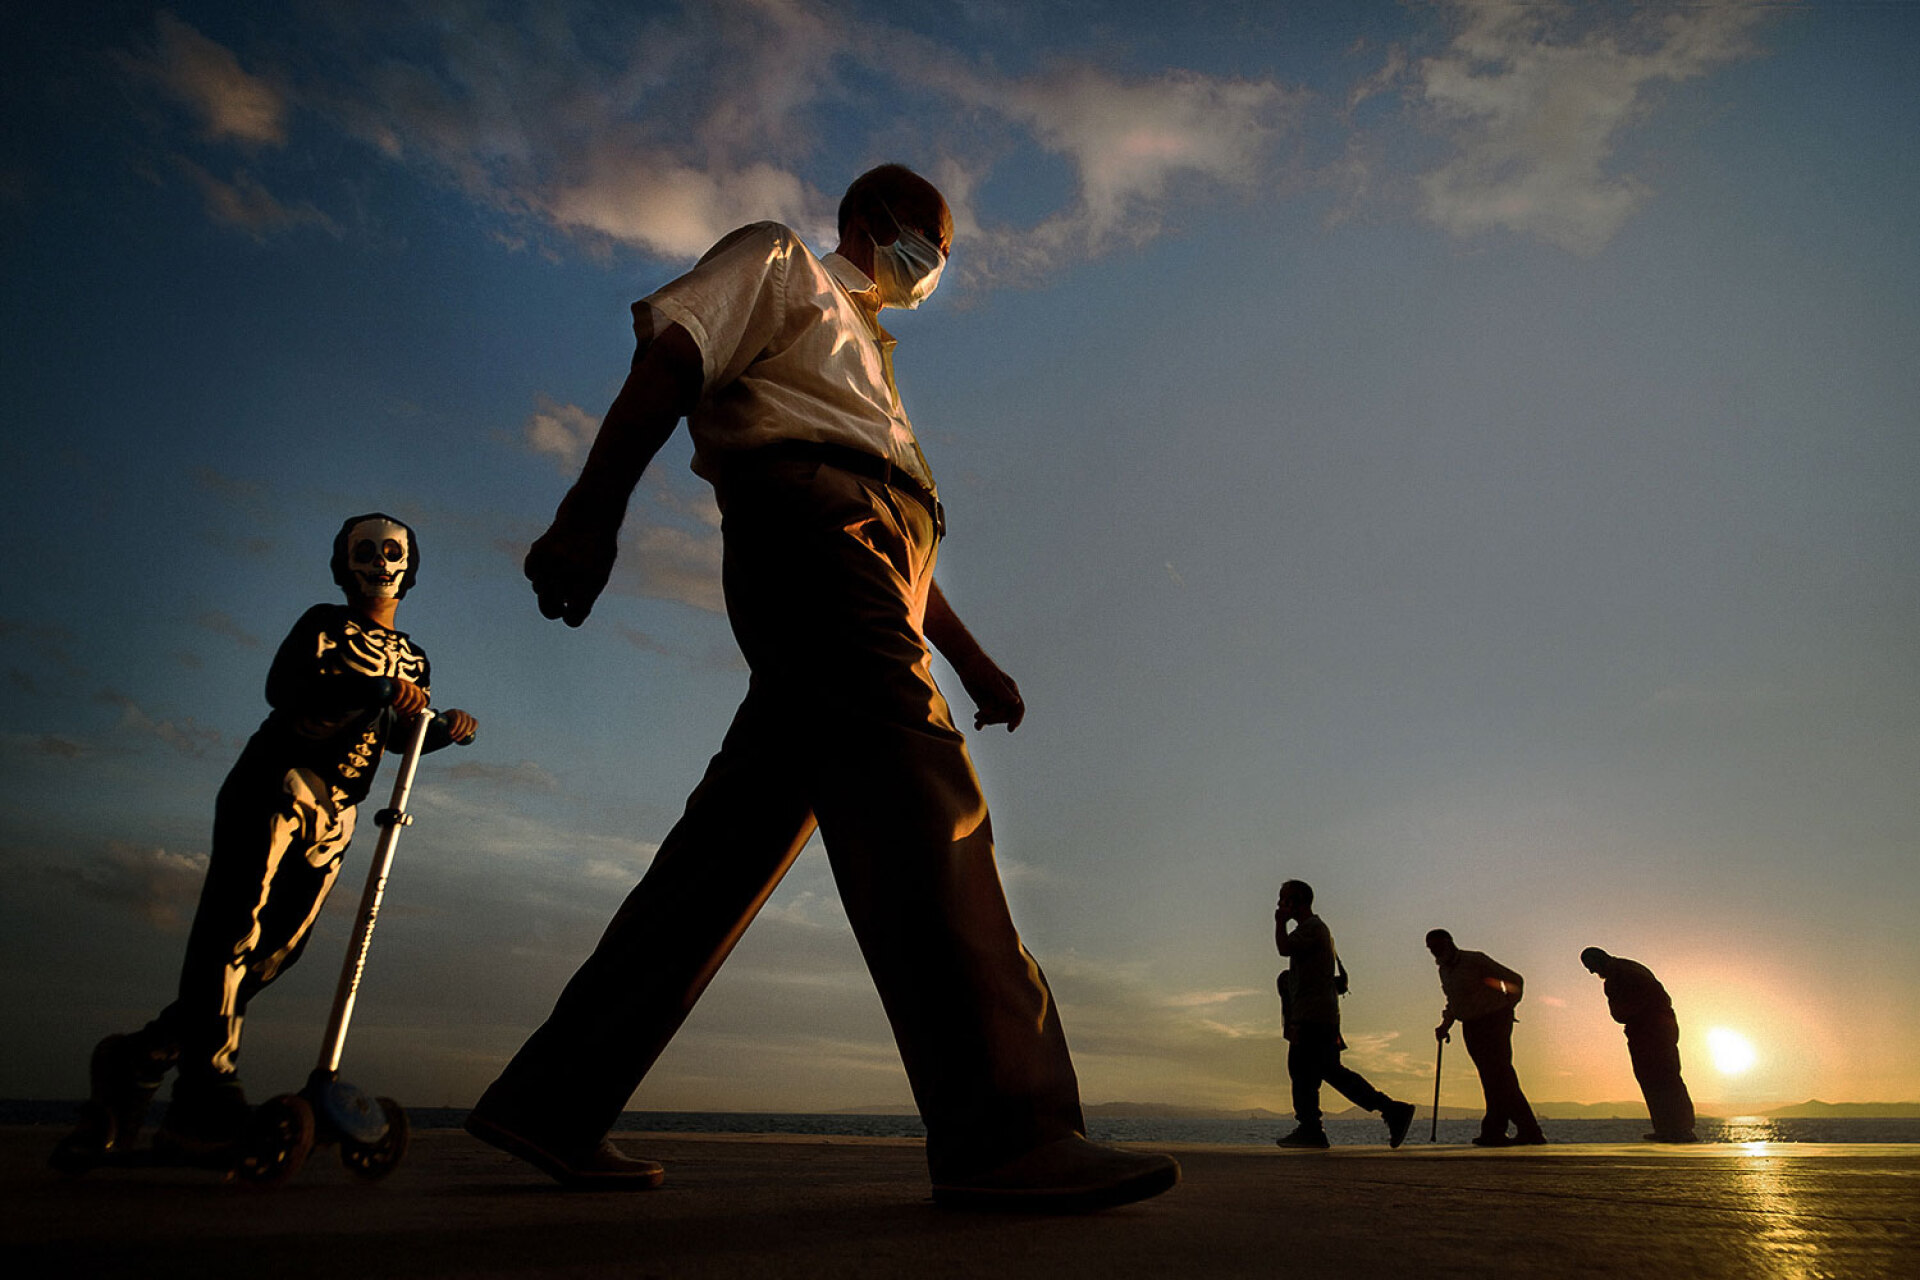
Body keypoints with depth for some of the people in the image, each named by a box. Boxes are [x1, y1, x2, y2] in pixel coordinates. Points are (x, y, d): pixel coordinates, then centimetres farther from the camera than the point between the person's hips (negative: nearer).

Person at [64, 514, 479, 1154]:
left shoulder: (413, 659, 21)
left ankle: (138, 1058, 11)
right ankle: (210, 1091, -21)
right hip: (275, 782, -5)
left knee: (275, 949, -2)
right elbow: (282, 687, -14)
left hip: (335, 813, 5)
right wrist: (373, 690, -28)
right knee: (236, 923, -17)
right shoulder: (324, 623, 5)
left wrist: (447, 726, -1)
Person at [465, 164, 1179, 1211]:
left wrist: (969, 657, 24)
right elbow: (668, 364, 2)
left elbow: (897, 538, 34)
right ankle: (1002, 1130, -29)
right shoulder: (779, 261, 21)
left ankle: (552, 1102, 5)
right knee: (912, 778, -24)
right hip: (803, 501, -8)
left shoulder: (869, 359, 42)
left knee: (744, 827, -1)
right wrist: (592, 513, -15)